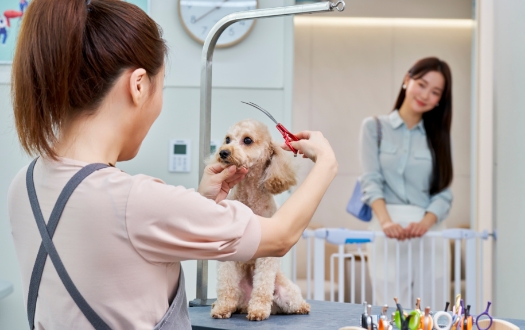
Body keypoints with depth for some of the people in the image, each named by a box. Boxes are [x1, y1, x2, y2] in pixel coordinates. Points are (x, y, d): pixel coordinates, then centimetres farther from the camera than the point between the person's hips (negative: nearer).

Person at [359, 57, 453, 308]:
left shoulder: (438, 136, 14)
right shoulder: (375, 127, 8)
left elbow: (444, 194, 4)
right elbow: (371, 181, -4)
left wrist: (424, 223, -17)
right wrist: (386, 221, -22)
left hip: (429, 233, 3)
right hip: (389, 234, -2)